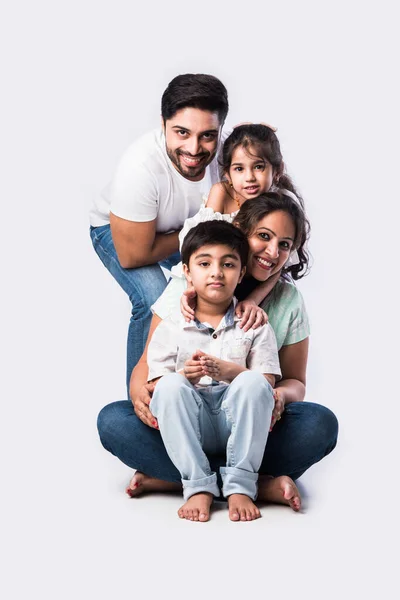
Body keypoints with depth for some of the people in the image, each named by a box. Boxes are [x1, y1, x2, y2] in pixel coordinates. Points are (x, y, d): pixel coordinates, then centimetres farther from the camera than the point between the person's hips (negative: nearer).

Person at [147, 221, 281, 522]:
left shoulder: (255, 326, 9)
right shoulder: (171, 328, 10)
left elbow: (266, 384, -1)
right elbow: (157, 383, 2)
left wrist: (229, 371, -20)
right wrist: (185, 376, -21)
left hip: (238, 423, 0)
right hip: (190, 428, 0)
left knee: (252, 381, -29)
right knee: (171, 385, -29)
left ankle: (241, 484, -28)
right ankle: (198, 485, -28)